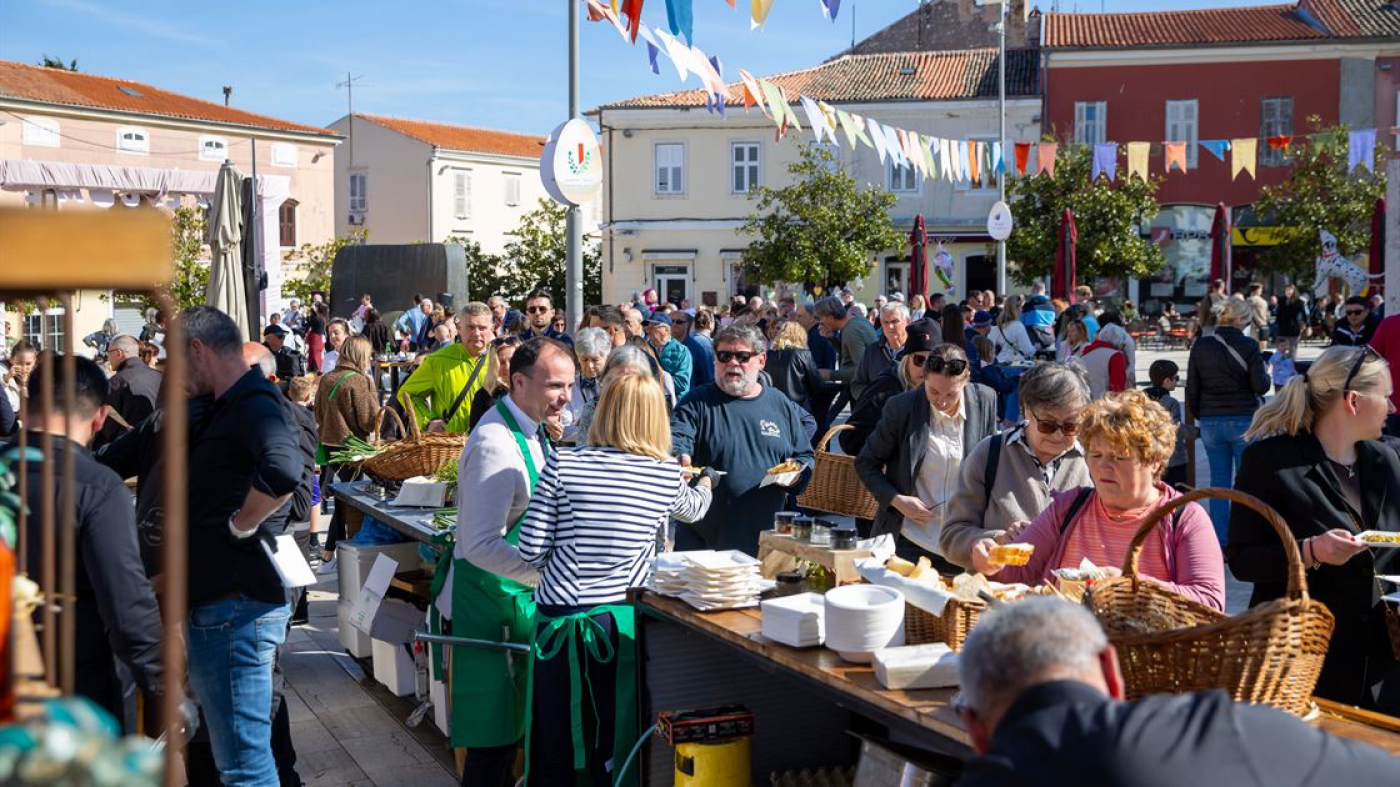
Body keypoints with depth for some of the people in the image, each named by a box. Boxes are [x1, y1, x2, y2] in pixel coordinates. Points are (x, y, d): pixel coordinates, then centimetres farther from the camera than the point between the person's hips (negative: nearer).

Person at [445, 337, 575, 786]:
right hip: (490, 601, -10)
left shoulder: (530, 430, 6)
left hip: (519, 594, 10)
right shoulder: (496, 444, -24)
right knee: (494, 732, -1)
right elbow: (482, 545, -28)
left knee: (512, 722, 20)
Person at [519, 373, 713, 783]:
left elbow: (531, 551, -6)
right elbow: (693, 508, 25)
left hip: (561, 620, -1)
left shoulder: (562, 465, -6)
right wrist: (705, 483, 49)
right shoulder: (669, 475, 0)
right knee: (614, 753, 12)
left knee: (553, 754, 11)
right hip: (624, 621, 1)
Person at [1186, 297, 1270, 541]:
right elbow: (1261, 386, -9)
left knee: (1218, 480, 9)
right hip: (1243, 421, -3)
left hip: (1211, 422, 3)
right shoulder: (1248, 346, -9)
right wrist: (1266, 373, 12)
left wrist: (1198, 415, 17)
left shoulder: (1200, 346, 0)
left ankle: (1220, 538, 10)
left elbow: (1191, 388, 4)